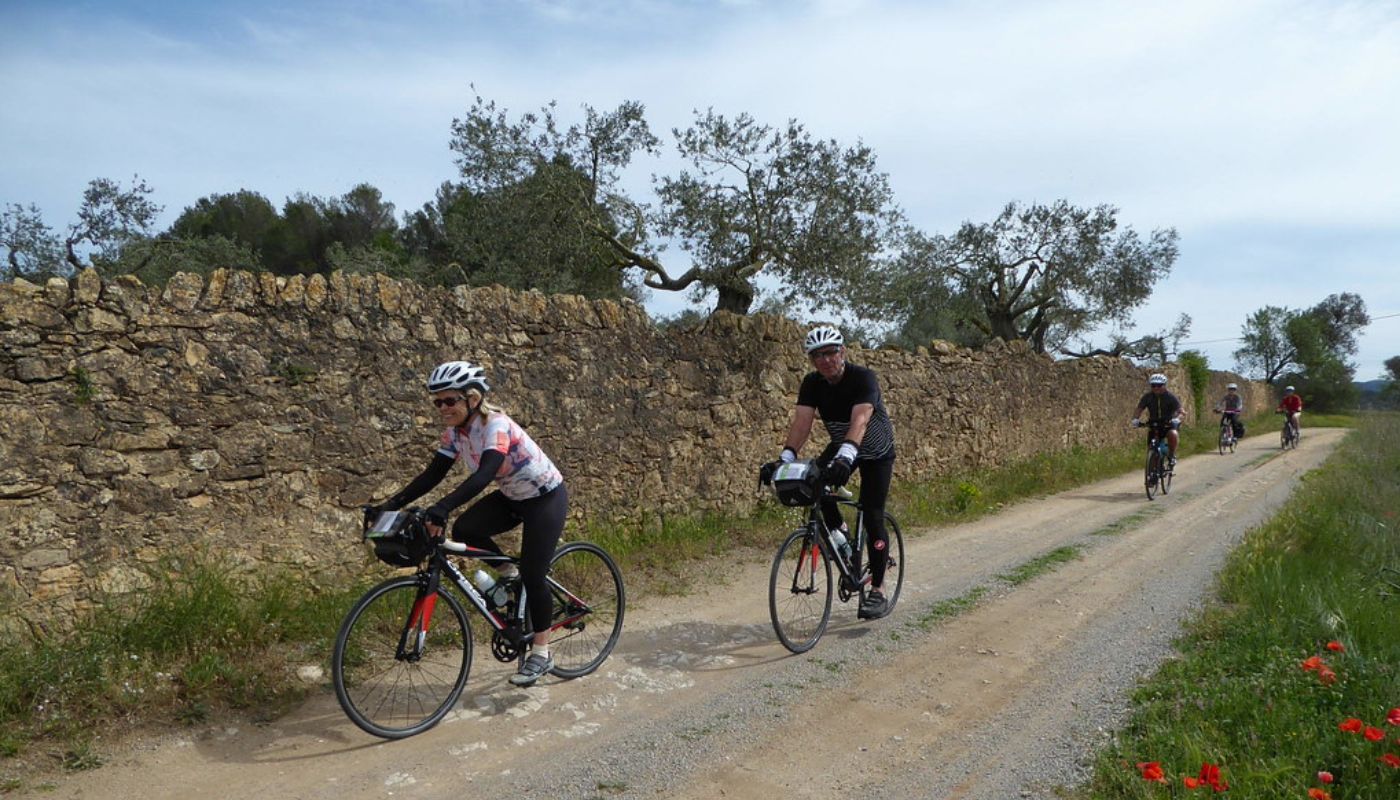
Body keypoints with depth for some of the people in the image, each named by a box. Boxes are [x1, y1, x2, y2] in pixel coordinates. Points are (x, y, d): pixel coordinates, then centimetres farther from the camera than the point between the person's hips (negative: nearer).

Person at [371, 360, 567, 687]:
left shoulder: (495, 425, -30)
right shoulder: (455, 432, -7)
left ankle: (541, 654, 9)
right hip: (512, 497, 7)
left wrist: (442, 508, -56)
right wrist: (390, 505, -17)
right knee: (464, 530, -17)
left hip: (546, 497, -7)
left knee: (532, 575, -9)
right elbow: (433, 474, -7)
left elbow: (485, 474, -45)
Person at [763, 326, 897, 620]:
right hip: (841, 447, 4)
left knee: (872, 517, -10)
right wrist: (785, 458, -42)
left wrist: (845, 457, -61)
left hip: (877, 453, -4)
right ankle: (840, 533, 2)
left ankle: (878, 591, 1)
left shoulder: (863, 378, -30)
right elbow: (801, 422, -26)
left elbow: (859, 419, -45)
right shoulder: (812, 383, -15)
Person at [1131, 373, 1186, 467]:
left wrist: (1177, 419, -43)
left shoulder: (1170, 397, -13)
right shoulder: (1147, 397, -8)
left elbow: (1182, 412, -20)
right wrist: (1135, 419, -33)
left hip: (1168, 424, -2)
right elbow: (1138, 410, -10)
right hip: (1153, 425, 2)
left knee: (1173, 434, -33)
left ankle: (1171, 456, -12)